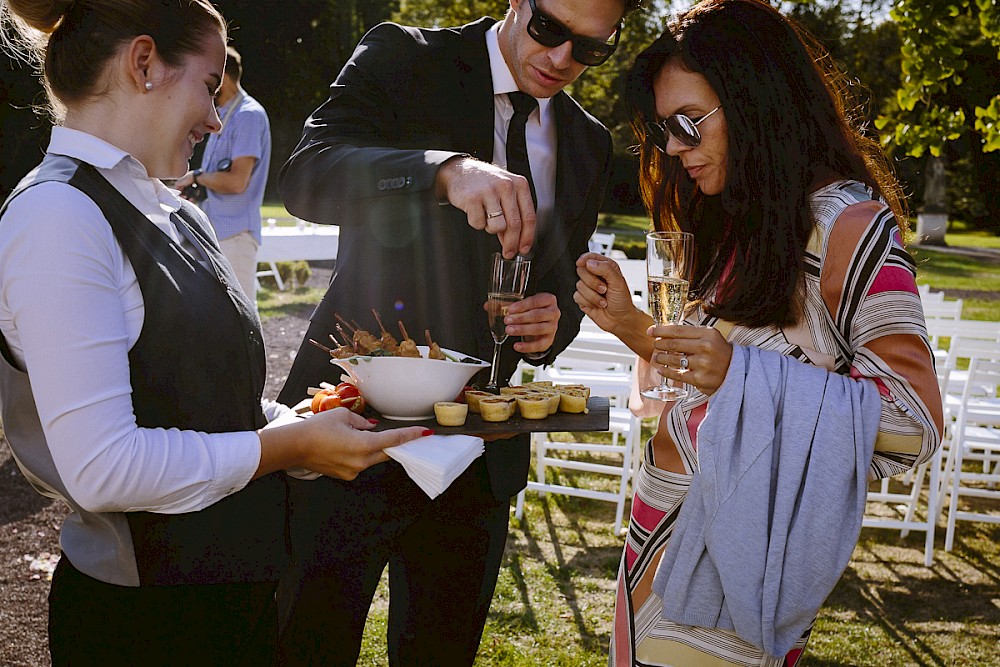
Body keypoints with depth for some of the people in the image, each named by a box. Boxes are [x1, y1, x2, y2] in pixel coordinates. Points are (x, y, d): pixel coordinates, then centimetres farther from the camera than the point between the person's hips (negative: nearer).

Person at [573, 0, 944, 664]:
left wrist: (744, 374, -27)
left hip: (735, 553, -7)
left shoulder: (848, 225, -15)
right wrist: (630, 324, -1)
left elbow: (916, 420, -18)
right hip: (665, 533, 7)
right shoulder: (736, 224, 10)